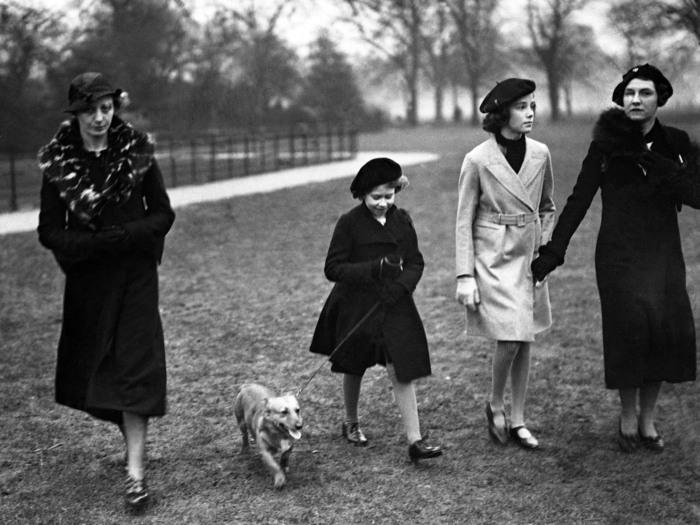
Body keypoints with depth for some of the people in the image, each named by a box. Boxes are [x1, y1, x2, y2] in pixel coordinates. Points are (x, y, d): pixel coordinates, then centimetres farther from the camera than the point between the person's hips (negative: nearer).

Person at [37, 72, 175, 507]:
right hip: (87, 278, 2)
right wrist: (92, 243, -18)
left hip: (136, 274, -2)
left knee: (134, 363, -9)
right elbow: (49, 231, -1)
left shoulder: (137, 152, -3)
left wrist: (127, 235, -17)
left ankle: (136, 470, -11)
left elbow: (163, 214, 1)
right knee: (93, 365, 9)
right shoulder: (59, 162, -2)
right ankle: (133, 436, 31)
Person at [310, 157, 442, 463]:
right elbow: (333, 268, -13)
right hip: (356, 307, -2)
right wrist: (373, 269, -25)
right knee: (354, 368, 15)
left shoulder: (402, 221, 1)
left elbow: (416, 263, 7)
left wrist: (402, 286, -13)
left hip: (394, 306, 2)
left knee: (401, 371, -6)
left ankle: (415, 441, -6)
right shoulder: (349, 223, -11)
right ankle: (351, 424, 40)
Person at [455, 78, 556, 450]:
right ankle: (495, 405, 14)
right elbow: (464, 222, -7)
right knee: (509, 340, -13)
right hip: (493, 258, -5)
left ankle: (518, 421, 19)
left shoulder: (540, 154, 1)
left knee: (525, 341, 8)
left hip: (529, 257, 5)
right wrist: (465, 276, -10)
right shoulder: (478, 160, -11)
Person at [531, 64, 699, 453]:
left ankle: (647, 419, 12)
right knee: (631, 327, -11)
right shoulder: (607, 146, 0)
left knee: (666, 331, -5)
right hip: (619, 255, -2)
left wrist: (652, 163, -18)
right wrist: (552, 252, -7)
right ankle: (628, 418, 8)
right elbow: (578, 201, -1)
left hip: (663, 254, 2)